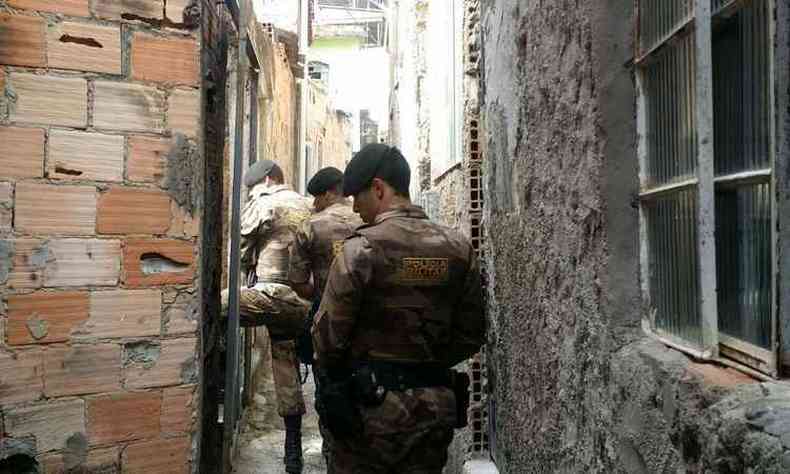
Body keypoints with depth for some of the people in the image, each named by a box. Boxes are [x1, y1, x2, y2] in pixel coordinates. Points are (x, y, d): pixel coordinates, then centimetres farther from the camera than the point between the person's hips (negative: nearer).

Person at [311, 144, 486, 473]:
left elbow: (328, 332, -11)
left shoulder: (361, 248, -14)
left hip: (371, 402, -4)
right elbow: (471, 335, 5)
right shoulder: (459, 248, 0)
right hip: (437, 406, 4)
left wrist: (333, 379, 7)